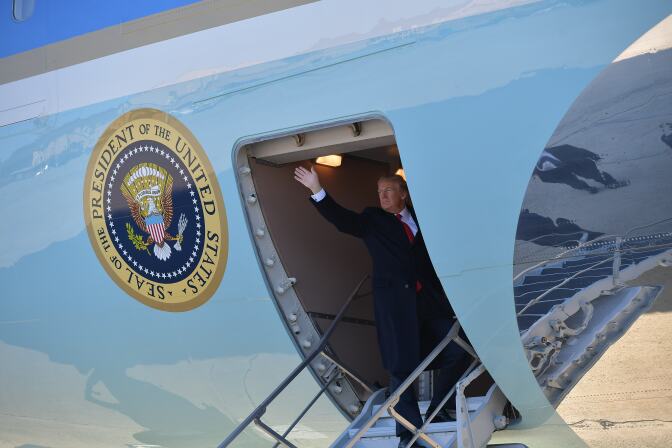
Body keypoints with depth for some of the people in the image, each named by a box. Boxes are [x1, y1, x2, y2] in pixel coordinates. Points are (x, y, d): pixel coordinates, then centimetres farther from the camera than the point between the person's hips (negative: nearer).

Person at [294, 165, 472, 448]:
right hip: (394, 301, -3)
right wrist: (317, 191, -16)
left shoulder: (421, 219, 15)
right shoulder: (372, 220, 9)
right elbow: (342, 219, -5)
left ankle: (438, 410, 20)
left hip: (430, 299, 3)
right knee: (401, 366, -2)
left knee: (459, 351, 1)